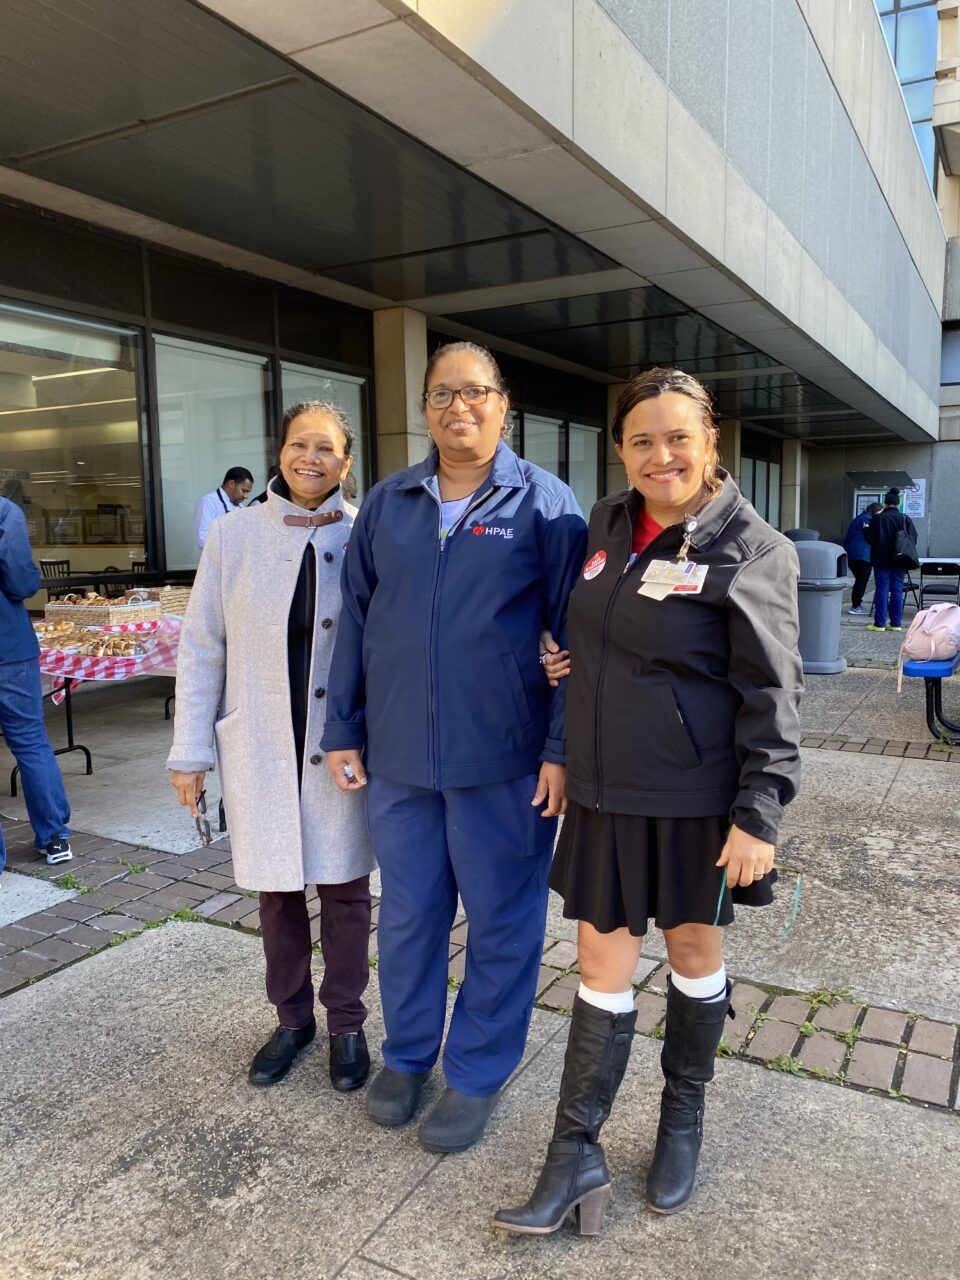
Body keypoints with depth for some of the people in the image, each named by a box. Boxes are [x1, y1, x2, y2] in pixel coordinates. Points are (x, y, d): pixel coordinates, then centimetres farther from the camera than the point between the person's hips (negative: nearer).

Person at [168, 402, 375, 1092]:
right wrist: (190, 753, 1)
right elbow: (200, 650, 1)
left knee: (344, 885, 10)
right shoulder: (236, 535, -2)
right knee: (277, 887, 14)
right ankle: (293, 1018, 35)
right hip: (260, 748, 1)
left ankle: (346, 1022, 30)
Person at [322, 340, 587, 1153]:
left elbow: (573, 632, -5)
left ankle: (479, 1075, 31)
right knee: (407, 915, 17)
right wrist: (344, 732, 9)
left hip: (504, 763, -3)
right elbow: (355, 623, 11)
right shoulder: (387, 505, 8)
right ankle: (407, 1055, 39)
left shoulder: (544, 504, -3)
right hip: (398, 756, 4)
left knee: (502, 923, 10)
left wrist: (563, 748, -10)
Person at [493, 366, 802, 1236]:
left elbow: (771, 694, -13)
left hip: (698, 800, -4)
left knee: (694, 946, 15)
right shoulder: (608, 522, 5)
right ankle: (577, 1156, 22)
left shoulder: (749, 549, -12)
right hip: (605, 793, 5)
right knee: (603, 963, 9)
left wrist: (759, 815, -16)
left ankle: (684, 1121, 39)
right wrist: (568, 657, 5)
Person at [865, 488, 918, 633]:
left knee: (882, 590, 1)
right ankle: (896, 623, 10)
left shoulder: (878, 518, -9)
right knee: (897, 590, 8)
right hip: (898, 561, 3)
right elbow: (913, 539, 0)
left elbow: (870, 538, -9)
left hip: (881, 560, -2)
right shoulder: (905, 519, -1)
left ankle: (879, 623, 1)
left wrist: (866, 528, 10)